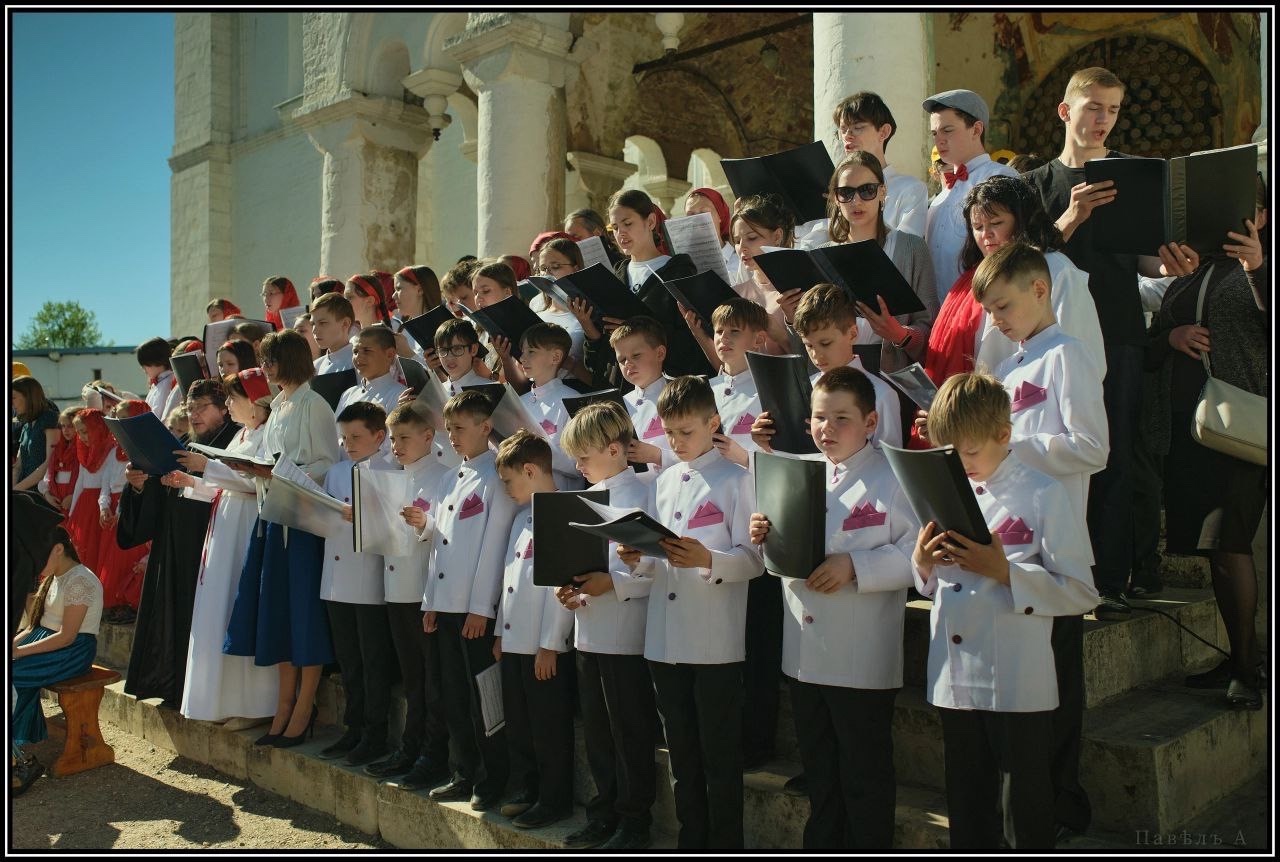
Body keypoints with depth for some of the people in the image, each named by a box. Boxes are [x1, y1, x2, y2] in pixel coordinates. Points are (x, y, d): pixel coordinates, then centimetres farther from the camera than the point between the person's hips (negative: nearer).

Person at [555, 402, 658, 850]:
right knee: (597, 729, 17)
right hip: (588, 632, 8)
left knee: (630, 732, 4)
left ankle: (633, 821, 18)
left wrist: (612, 583, -23)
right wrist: (569, 587, 1)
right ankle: (605, 812, 30)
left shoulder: (642, 494, -11)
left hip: (626, 636, -8)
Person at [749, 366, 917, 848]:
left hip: (863, 660, -6)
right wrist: (766, 539, -4)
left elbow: (915, 553, -18)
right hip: (804, 654, 6)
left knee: (866, 776, 8)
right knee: (819, 771, 20)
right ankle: (822, 844, 36)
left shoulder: (893, 479, -9)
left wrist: (854, 566, -24)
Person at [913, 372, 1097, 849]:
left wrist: (1004, 570, -22)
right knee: (967, 814, 18)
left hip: (1017, 688, -5)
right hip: (954, 683, 5)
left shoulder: (1044, 494, -8)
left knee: (1026, 819, 8)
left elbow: (1081, 593, -12)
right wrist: (922, 563, -5)